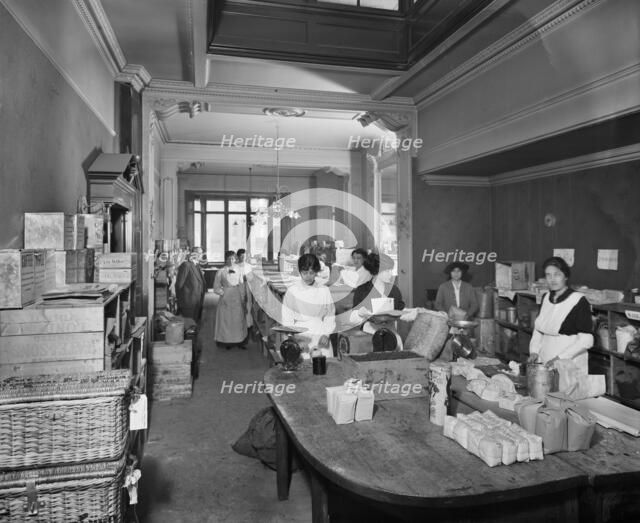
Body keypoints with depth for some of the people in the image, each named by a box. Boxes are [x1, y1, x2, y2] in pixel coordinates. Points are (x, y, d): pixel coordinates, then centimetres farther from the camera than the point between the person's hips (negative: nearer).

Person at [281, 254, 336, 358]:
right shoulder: (292, 291, 2)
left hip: (320, 337, 2)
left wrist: (326, 334, -5)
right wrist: (295, 338, -11)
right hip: (300, 336, -2)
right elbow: (287, 320, 2)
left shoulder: (324, 291, 8)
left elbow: (330, 317, 11)